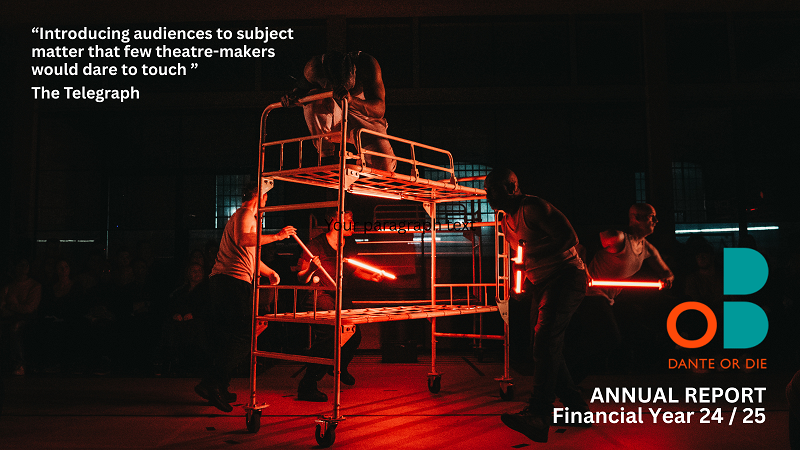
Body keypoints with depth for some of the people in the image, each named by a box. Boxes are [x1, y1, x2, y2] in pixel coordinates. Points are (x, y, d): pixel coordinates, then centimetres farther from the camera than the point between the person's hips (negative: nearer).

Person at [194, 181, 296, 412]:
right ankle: (212, 384, -17)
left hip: (221, 281, 11)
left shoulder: (248, 216, 31)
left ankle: (218, 389, 14)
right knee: (244, 338, -13)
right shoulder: (245, 214, -1)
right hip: (234, 280, -11)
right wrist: (276, 236, -19)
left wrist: (269, 271, 36)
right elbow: (242, 240, -24)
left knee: (227, 338, 12)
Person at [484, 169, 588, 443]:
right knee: (544, 347, 9)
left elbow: (569, 238, -22)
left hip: (566, 278, -10)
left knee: (545, 341, -22)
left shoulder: (533, 208, -15)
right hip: (542, 284, 10)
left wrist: (534, 257, -22)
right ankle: (577, 409, 21)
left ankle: (538, 417, -28)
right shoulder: (507, 221, 14)